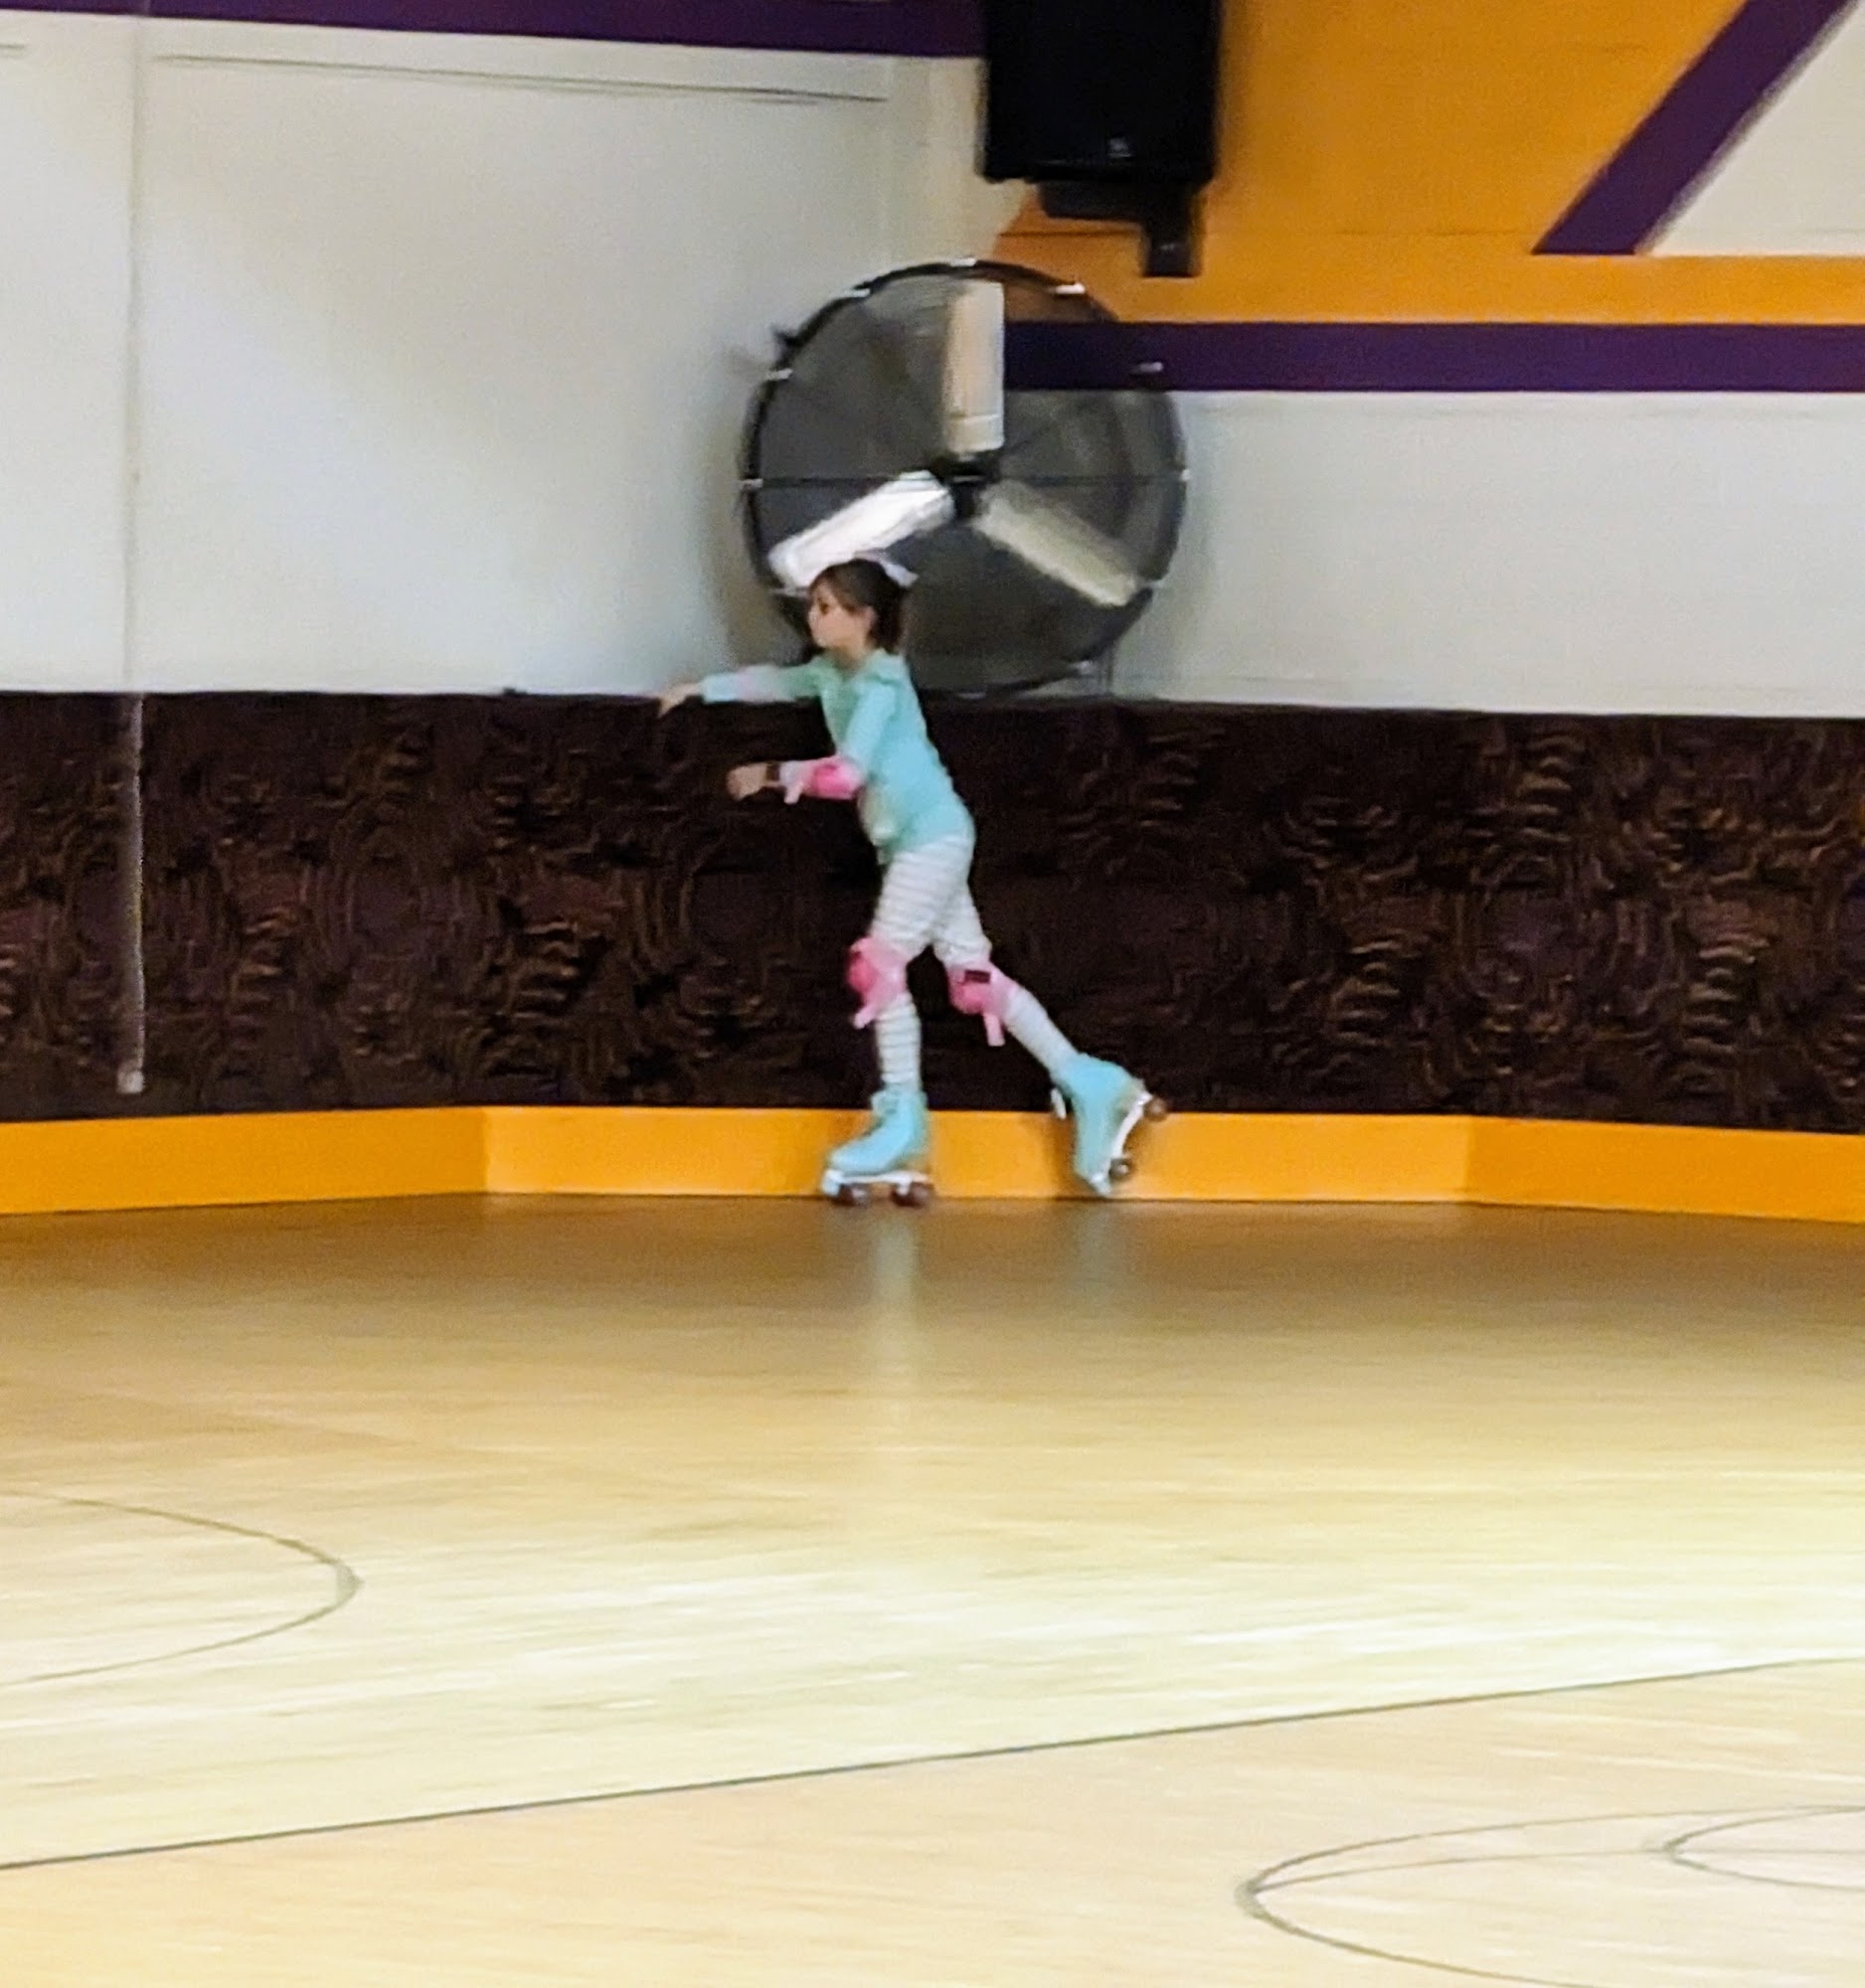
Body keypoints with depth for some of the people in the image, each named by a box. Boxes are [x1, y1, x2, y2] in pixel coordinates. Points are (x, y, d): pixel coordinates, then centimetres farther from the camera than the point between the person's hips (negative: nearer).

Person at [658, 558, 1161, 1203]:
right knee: (972, 977, 6)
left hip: (932, 835, -9)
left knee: (880, 964, -11)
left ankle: (903, 1118, -6)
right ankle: (1087, 1083, 7)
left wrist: (770, 776, -14)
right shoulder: (832, 673, 10)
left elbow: (847, 773, -22)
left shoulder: (880, 682, -16)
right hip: (907, 841, 9)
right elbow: (775, 681, 30)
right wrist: (701, 690, 29)